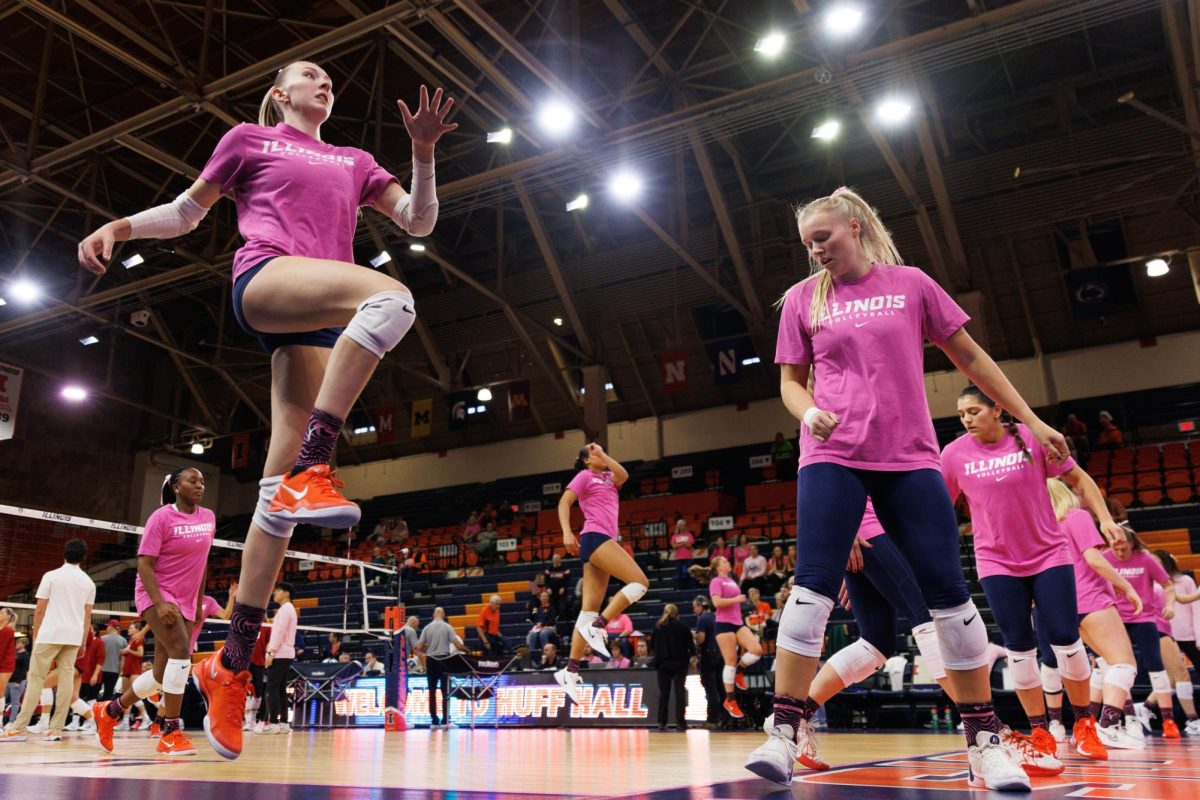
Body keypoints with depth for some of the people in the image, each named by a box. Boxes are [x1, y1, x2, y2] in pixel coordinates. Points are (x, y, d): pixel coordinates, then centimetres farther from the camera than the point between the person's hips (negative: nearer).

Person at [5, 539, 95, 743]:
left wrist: (35, 636, 9)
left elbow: (39, 610, 0)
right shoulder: (88, 582, 10)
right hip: (74, 637, 3)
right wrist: (83, 643, 13)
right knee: (66, 679, 3)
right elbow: (87, 616, 9)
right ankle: (56, 730, 1)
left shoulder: (51, 576, 2)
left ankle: (19, 728, -2)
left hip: (50, 634, -3)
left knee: (35, 679, 2)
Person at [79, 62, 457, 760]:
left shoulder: (355, 162, 30)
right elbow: (187, 211, 22)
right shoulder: (250, 140, 22)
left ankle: (232, 663, -2)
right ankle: (310, 472, -36)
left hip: (321, 321, 3)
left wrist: (425, 152, 7)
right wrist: (120, 226, 5)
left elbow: (419, 220, 22)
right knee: (391, 295, -35)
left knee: (283, 480, -7)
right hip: (263, 278, -3)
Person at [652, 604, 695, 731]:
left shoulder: (658, 627, 2)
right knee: (679, 692, 1)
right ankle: (680, 722, -5)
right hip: (679, 663, -1)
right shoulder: (683, 627, -3)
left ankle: (662, 723, 4)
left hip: (663, 664, 2)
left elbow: (654, 646, 6)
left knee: (663, 693, 6)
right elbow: (690, 645, -1)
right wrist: (692, 655, 17)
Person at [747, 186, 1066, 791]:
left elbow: (970, 357, 14)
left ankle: (984, 741, 13)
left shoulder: (910, 284, 8)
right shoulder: (803, 299, 9)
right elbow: (790, 380, 14)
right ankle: (783, 734, -6)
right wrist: (809, 413, -9)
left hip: (909, 457, 1)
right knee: (812, 588, -12)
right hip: (832, 456, 0)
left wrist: (1030, 419, 13)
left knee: (949, 593, -1)